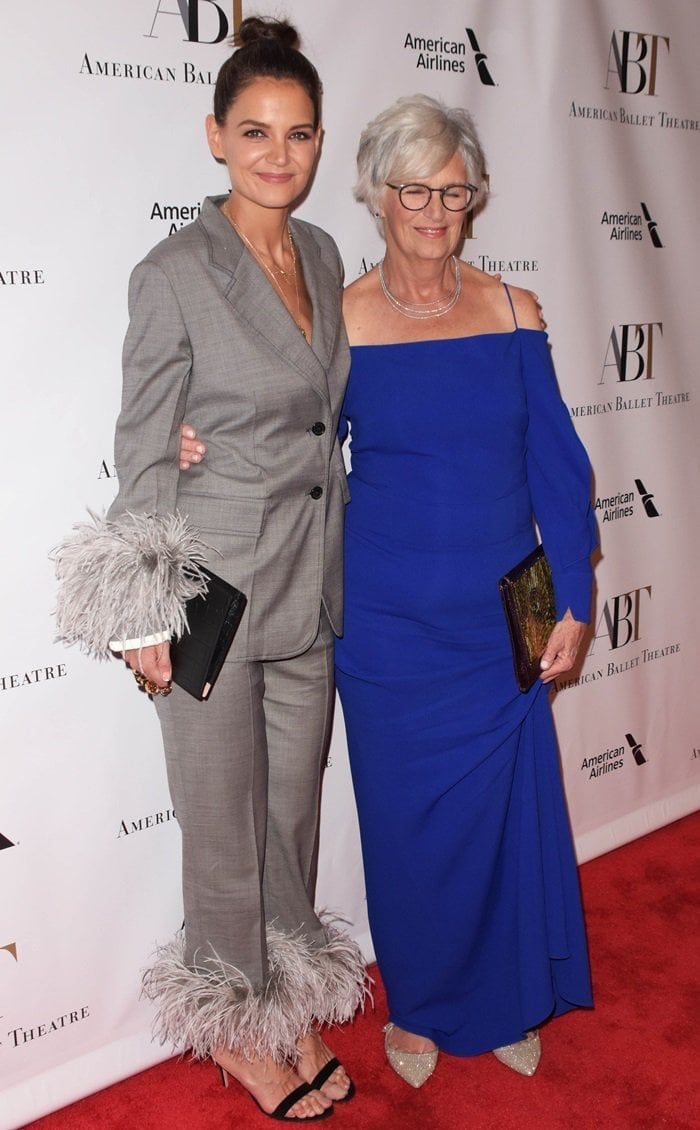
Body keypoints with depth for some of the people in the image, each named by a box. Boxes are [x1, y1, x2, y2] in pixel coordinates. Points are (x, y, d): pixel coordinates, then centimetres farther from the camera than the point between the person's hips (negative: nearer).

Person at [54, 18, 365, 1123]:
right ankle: (235, 1022, 33)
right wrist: (144, 614, -10)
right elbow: (142, 451, -10)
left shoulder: (322, 256, 7)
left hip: (312, 581, 6)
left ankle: (291, 1000, 38)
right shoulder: (174, 273, -12)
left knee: (296, 802, 17)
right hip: (215, 583, -6)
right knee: (226, 819, 10)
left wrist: (337, 574, 13)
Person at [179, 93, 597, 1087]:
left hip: (502, 621, 2)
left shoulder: (512, 313, 0)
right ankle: (418, 1009, 36)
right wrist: (207, 453, -16)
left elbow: (556, 463, 2)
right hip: (389, 624, -1)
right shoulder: (336, 323, -5)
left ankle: (509, 1002, 37)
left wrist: (574, 601, 0)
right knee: (408, 818, 10)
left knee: (511, 809, 10)